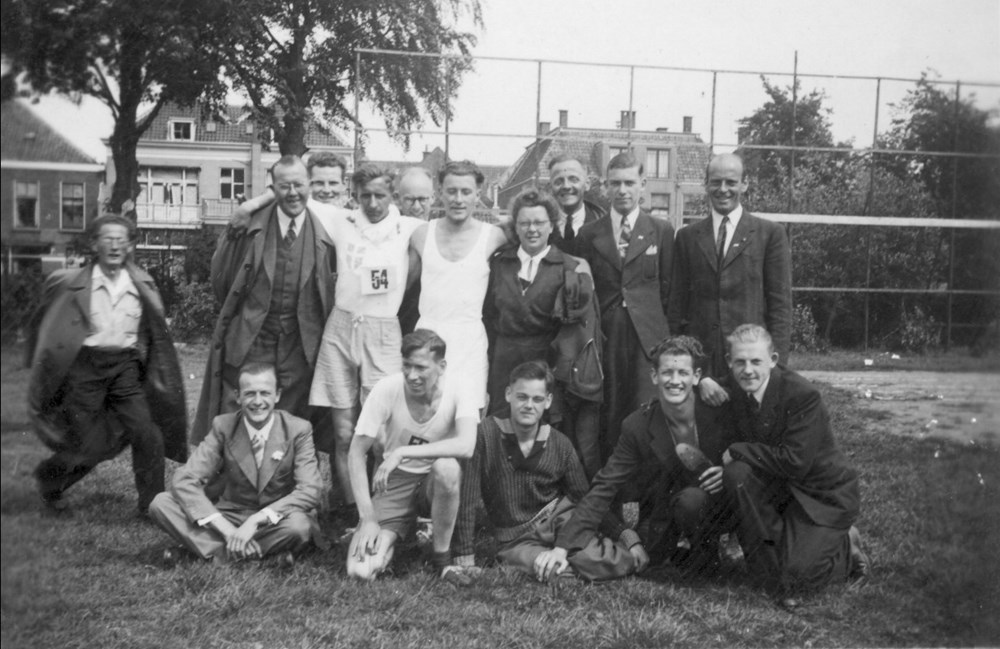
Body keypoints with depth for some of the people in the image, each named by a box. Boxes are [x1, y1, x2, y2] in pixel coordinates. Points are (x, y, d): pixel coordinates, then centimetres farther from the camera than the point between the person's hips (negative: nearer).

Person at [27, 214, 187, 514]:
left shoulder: (142, 285, 1)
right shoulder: (69, 284, -5)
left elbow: (155, 336, 12)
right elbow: (47, 330, 8)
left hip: (126, 367, 2)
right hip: (85, 367, -2)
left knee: (147, 435, -7)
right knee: (88, 448, 3)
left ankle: (153, 506, 9)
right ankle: (48, 479, 35)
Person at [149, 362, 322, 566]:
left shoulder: (298, 429, -11)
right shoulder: (223, 426, -7)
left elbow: (310, 491, -19)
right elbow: (185, 481, -13)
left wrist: (255, 521, -29)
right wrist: (227, 529, -26)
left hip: (276, 521, -2)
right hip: (230, 517, 2)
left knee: (299, 525, -38)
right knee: (160, 503, -18)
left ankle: (219, 550, -20)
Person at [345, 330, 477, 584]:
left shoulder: (456, 391, -18)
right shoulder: (387, 389, -17)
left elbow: (466, 446, -35)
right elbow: (357, 453, -13)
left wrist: (402, 453, -36)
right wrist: (368, 519, -18)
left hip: (437, 477, 0)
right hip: (395, 479, 1)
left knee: (446, 467, -39)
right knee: (360, 569, -19)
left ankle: (443, 557, -13)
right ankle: (393, 537, 19)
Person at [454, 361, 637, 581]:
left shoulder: (560, 445, 0)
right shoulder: (486, 434, -11)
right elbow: (466, 499, -11)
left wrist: (624, 533, -8)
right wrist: (465, 559, -13)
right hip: (517, 541, -2)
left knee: (621, 562, -26)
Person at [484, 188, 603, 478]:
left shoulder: (571, 267, 0)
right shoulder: (499, 263, 9)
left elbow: (585, 320, -2)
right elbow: (490, 317, 10)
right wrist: (490, 365, 7)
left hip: (553, 363, -3)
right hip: (507, 364, 3)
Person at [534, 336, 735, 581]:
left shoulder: (720, 412, -11)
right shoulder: (637, 426, -10)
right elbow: (604, 488, -12)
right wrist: (564, 546, -23)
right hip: (664, 522, 3)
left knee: (691, 499, -34)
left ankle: (702, 556, -5)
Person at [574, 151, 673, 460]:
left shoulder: (661, 230, 7)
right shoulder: (589, 234, 10)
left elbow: (668, 287, 7)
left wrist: (669, 338, 2)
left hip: (648, 336, -1)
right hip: (604, 336, 1)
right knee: (606, 417, 4)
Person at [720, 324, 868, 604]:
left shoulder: (803, 395, -26)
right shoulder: (736, 389, -6)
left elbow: (796, 462, -31)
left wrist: (737, 451, -25)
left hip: (823, 493, -6)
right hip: (778, 487, 6)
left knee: (793, 574, -22)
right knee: (736, 474, -26)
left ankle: (845, 551, 12)